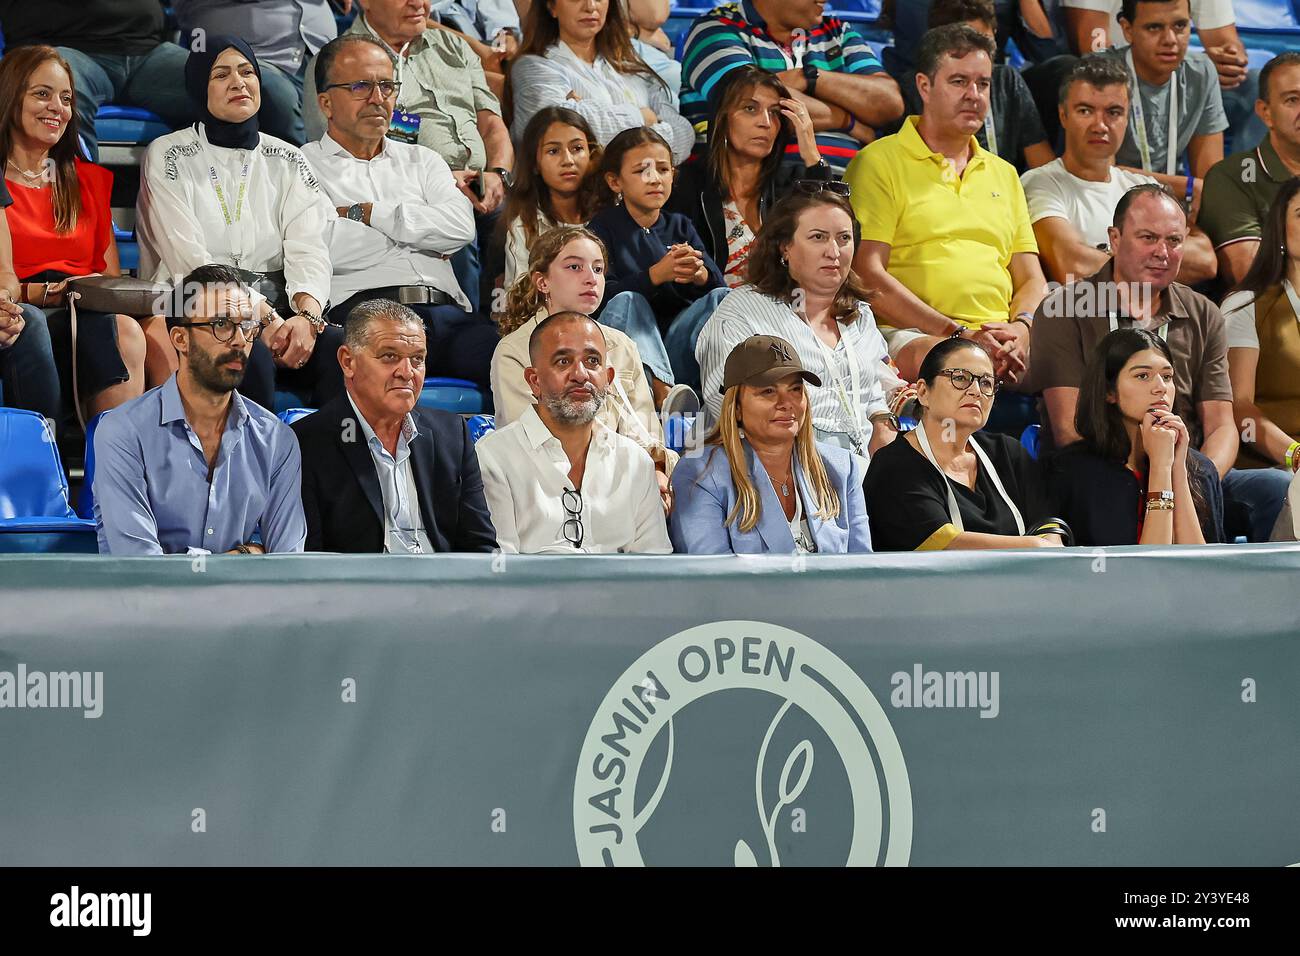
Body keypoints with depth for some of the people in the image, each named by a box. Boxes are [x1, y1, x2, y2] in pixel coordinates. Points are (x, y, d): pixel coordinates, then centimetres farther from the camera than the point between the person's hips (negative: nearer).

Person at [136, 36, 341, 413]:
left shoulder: (287, 160, 17)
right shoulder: (168, 156, 6)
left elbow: (308, 250, 3)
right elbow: (188, 258, -7)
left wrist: (307, 315, -20)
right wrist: (263, 318, -19)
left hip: (277, 310, 3)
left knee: (344, 350, -28)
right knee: (252, 353, -36)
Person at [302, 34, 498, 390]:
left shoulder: (422, 160, 30)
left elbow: (459, 227, 10)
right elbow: (324, 247, -3)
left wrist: (366, 214, 6)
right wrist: (419, 235, 11)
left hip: (445, 307, 4)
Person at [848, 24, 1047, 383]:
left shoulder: (1003, 174, 26)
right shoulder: (880, 162, 6)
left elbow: (1031, 279, 21)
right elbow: (868, 275, -5)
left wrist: (1021, 328, -4)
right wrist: (957, 333, -14)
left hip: (1000, 338, 5)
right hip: (910, 335, -5)